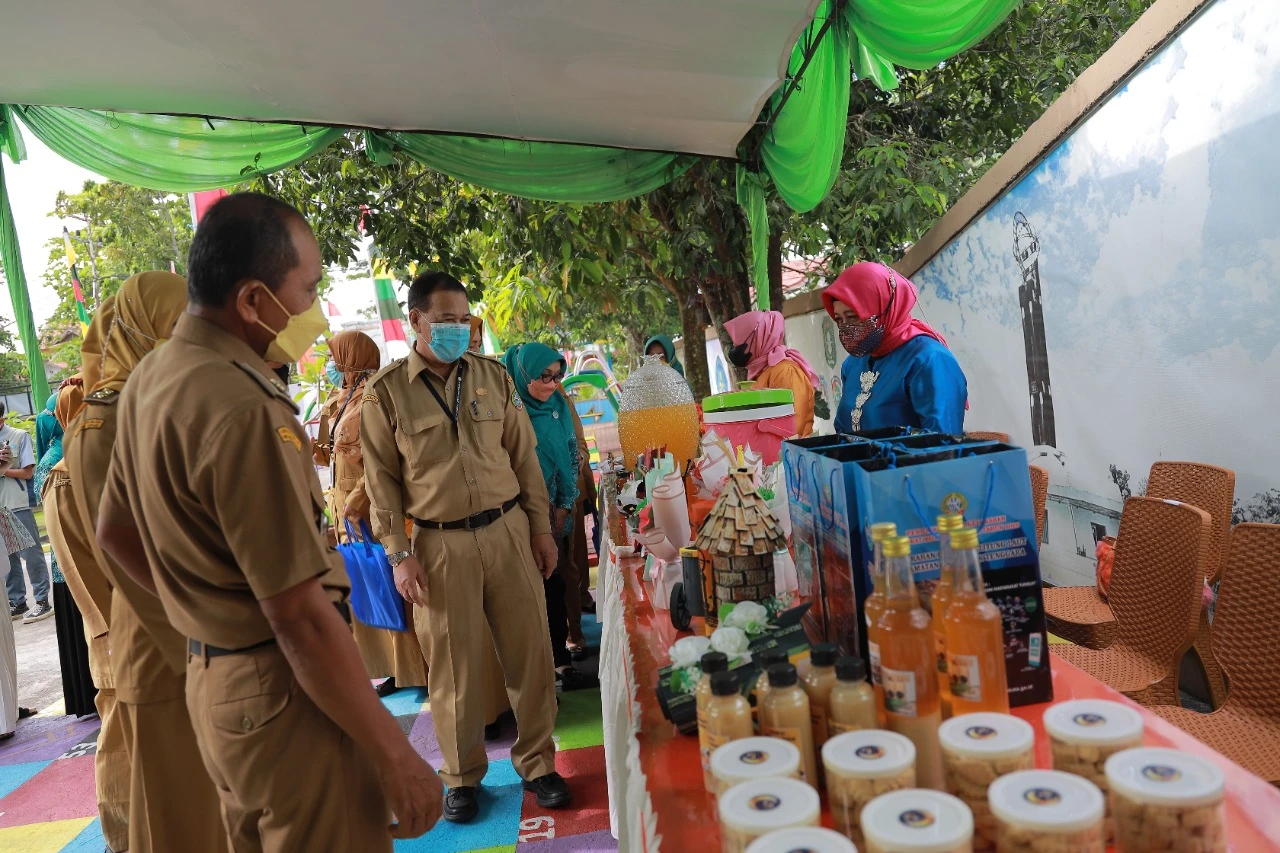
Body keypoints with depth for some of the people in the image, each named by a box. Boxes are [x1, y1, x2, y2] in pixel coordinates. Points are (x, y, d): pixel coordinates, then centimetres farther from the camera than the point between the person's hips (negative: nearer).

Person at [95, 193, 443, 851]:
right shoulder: (244, 408, -25)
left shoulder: (148, 382, 5)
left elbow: (115, 532, 17)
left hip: (210, 680, 9)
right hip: (283, 695, -9)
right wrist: (396, 759, -20)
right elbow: (300, 614, -26)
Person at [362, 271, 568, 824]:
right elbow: (382, 480, 0)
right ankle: (462, 776, 27)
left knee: (529, 650, 7)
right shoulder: (386, 392, -2)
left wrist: (540, 527, 7)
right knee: (453, 665, 7)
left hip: (508, 530, 2)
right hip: (440, 544, -2)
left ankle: (536, 763, 25)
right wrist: (399, 555, -5)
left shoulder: (493, 377, 5)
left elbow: (524, 456, 8)